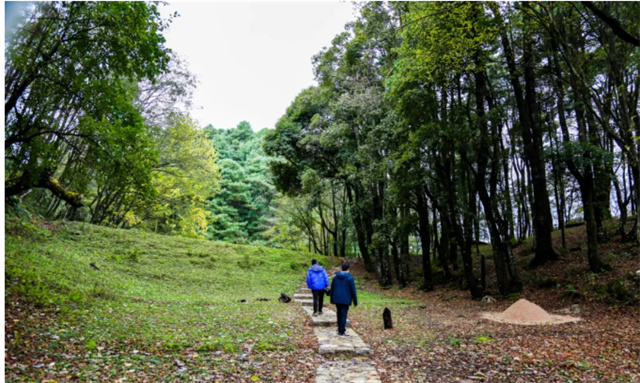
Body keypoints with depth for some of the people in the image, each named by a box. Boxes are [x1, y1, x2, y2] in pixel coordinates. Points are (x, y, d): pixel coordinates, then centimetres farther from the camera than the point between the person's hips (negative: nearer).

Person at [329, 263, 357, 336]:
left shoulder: (335, 277, 6)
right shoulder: (350, 278, -9)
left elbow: (332, 289, 10)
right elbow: (353, 290, -8)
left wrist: (332, 300, 18)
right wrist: (355, 301, -1)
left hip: (337, 299, 5)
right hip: (345, 300, -5)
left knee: (339, 314, 18)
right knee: (343, 315, -1)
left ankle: (340, 329, 28)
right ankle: (341, 332, -1)